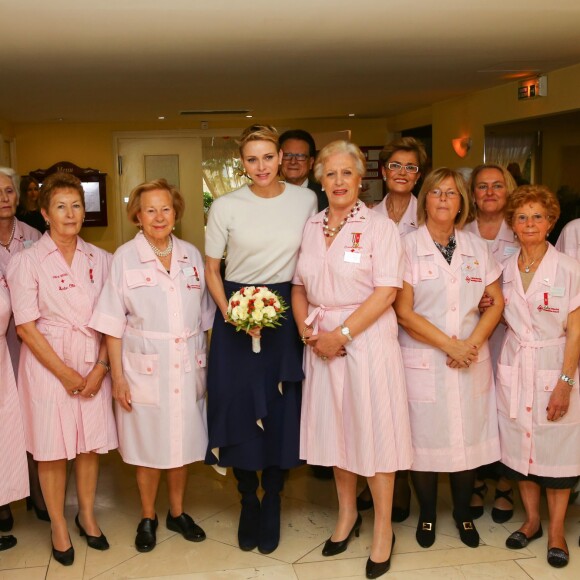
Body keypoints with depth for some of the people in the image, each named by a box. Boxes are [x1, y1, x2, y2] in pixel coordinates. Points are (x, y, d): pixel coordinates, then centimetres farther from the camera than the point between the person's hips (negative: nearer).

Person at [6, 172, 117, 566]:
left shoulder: (100, 259, 2)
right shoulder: (27, 261, -7)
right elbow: (25, 326, -9)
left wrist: (101, 367, -8)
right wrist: (65, 373, -10)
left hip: (93, 363, 3)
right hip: (47, 363, -3)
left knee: (91, 442, 10)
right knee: (52, 448, 6)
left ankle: (87, 515, 32)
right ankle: (58, 526, 25)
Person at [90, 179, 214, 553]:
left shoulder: (191, 255, 5)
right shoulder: (124, 257, -5)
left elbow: (204, 318, 10)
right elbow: (113, 325, -5)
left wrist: (206, 364, 6)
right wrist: (117, 376, -8)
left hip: (187, 368, 3)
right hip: (144, 368, -3)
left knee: (183, 442, 12)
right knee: (149, 448, 8)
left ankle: (178, 512, 32)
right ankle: (148, 518, 28)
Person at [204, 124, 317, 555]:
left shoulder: (306, 200, 1)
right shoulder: (226, 206, -4)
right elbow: (211, 269, 3)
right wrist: (229, 312, -13)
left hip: (286, 313, 1)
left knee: (282, 413, 4)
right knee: (239, 410, 4)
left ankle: (272, 504, 23)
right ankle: (248, 501, 26)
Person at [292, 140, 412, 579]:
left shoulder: (379, 227, -6)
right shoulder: (310, 228, 9)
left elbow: (386, 291, -13)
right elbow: (299, 287, 10)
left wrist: (341, 333, -17)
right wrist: (308, 331, -6)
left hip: (368, 340, -5)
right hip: (322, 343, 5)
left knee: (373, 429, 2)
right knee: (334, 427, 13)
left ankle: (383, 529, 17)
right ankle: (347, 514, 32)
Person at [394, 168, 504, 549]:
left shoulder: (477, 248, 8)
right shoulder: (408, 246, -4)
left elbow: (497, 302, 7)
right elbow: (404, 312, -10)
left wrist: (473, 343, -8)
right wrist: (449, 345, -14)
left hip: (472, 360, 3)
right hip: (423, 360, -3)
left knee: (469, 436, 8)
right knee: (425, 437, 4)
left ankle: (463, 512, 28)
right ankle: (427, 514, 25)